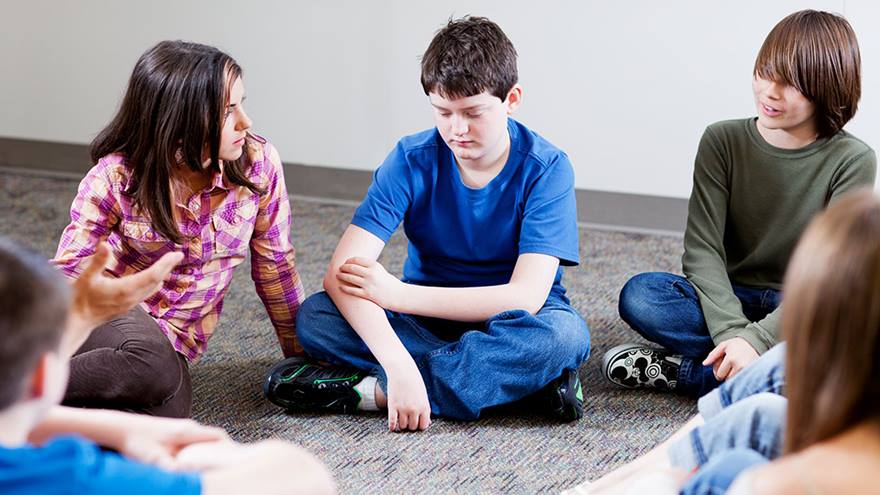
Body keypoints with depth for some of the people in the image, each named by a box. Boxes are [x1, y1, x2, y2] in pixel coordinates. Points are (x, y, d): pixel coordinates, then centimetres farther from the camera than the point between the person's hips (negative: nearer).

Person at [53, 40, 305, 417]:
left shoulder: (257, 163, -10)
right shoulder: (117, 177, -14)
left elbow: (274, 265, 3)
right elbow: (69, 270, -9)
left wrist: (303, 357, 9)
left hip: (174, 347, 3)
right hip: (107, 314, -3)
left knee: (167, 411, -33)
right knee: (151, 362, -40)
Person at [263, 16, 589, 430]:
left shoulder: (546, 169, -18)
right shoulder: (412, 160, -14)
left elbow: (527, 296, -26)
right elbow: (342, 274, -25)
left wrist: (397, 293, -27)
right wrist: (400, 365, -41)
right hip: (427, 316, 2)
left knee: (565, 333, -37)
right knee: (314, 315, -25)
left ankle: (371, 390, -29)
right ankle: (514, 378, -27)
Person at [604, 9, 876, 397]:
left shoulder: (852, 161, -9)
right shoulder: (723, 141, -3)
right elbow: (702, 249, -11)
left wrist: (756, 339, -28)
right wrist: (733, 332, -28)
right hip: (728, 300, 1)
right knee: (639, 296, -26)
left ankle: (685, 372, -25)